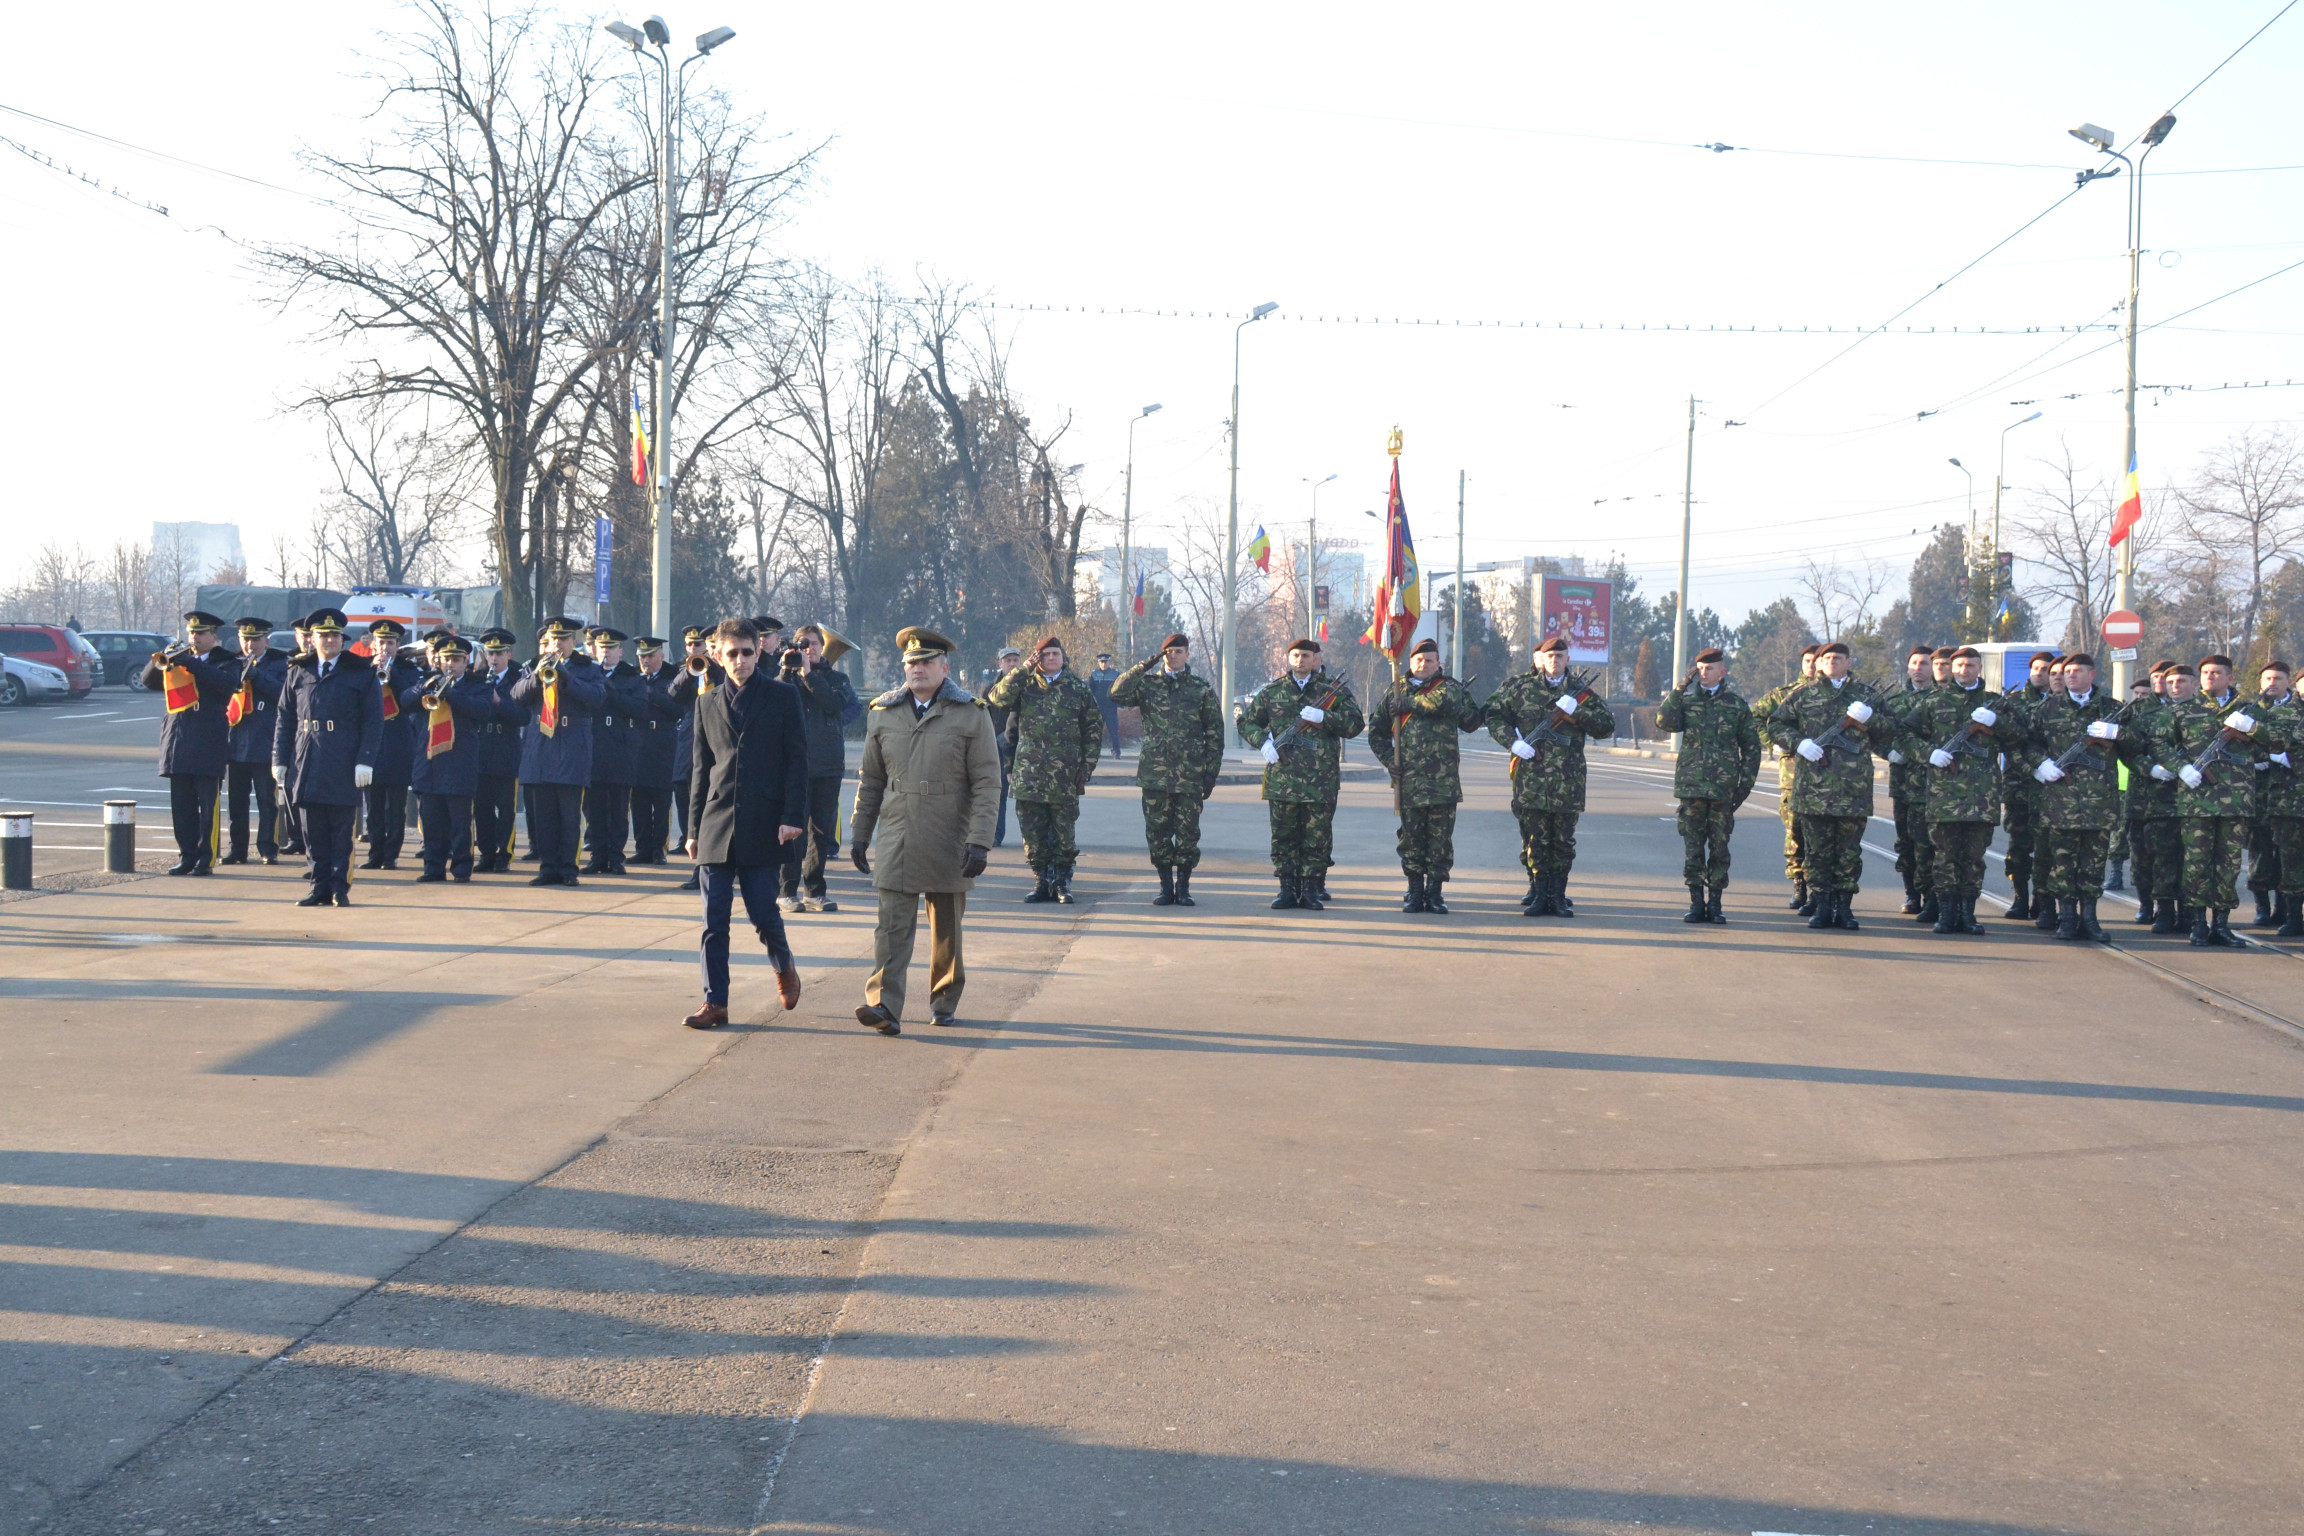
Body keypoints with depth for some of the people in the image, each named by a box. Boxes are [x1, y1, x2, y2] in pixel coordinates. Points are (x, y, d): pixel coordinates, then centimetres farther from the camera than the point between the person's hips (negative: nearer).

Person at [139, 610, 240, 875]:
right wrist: (161, 659, -10)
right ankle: (187, 855, 11)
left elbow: (227, 682, -19)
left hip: (209, 743, -4)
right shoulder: (177, 660, 17)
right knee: (181, 806, 5)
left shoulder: (225, 663, 4)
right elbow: (149, 681, 10)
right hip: (178, 742, 4)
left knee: (208, 805, -4)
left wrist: (189, 663, -22)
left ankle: (206, 858, -1)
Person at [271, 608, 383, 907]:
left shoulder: (362, 673, 3)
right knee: (313, 832, 5)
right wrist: (280, 759, 6)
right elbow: (285, 719, 13)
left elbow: (373, 721, -1)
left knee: (342, 831, 1)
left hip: (344, 768, -3)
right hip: (306, 767, 3)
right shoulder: (298, 672, 12)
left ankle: (340, 887, 7)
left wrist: (365, 761, -10)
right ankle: (320, 886, 11)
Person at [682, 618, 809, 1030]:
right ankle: (715, 1003, 6)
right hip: (717, 826, 3)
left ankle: (784, 966, 28)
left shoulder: (782, 698, 3)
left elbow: (797, 761, 0)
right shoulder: (708, 704, 12)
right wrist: (694, 828, 10)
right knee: (714, 919, 0)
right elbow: (700, 769, 15)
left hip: (763, 825, -3)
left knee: (763, 912, -2)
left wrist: (792, 817, -10)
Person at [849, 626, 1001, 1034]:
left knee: (947, 929, 11)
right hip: (897, 842, 1)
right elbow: (870, 781, 15)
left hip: (949, 844, -1)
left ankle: (945, 1001, 27)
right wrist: (859, 834, 11)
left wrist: (979, 841, -12)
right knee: (892, 924, -10)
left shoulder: (972, 714, -1)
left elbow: (987, 783, -5)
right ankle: (885, 1007, -17)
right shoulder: (882, 713, 8)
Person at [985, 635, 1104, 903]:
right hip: (1029, 775, 1)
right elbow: (998, 697, -12)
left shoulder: (1077, 687, 7)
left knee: (1064, 831, 2)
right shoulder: (1024, 684, 7)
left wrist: (1086, 767, 2)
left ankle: (1062, 882, 11)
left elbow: (1094, 728, 9)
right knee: (1033, 833, 4)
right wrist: (1025, 669, -12)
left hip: (1065, 777, -1)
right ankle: (1041, 881, 13)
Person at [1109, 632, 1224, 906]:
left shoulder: (1202, 689, 7)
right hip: (1155, 774, 1)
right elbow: (1118, 693, -10)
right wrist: (1144, 666, -13)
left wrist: (1211, 773, 1)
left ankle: (1183, 888, 11)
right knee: (1157, 832, 3)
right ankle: (1166, 886, 13)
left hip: (1190, 776, -1)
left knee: (1187, 834, 0)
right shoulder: (1148, 684, 8)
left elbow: (1215, 734, 7)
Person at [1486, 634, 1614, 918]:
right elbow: (1494, 715, 9)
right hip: (1530, 779, -1)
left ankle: (1558, 897, 13)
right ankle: (1538, 893, 11)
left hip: (1568, 782, 1)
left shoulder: (1581, 692, 8)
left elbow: (1607, 725, 5)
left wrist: (1576, 711, -9)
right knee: (1534, 840, 3)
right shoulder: (1520, 686, 6)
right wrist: (1512, 742, -6)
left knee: (1563, 841, 6)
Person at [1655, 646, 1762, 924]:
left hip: (1723, 787, 0)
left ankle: (1715, 902, 9)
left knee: (1719, 846, 3)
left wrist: (1746, 783, 4)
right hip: (1691, 785, 1)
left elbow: (1751, 746, 10)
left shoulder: (1737, 704, 7)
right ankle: (1696, 902, 7)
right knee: (1692, 846, 1)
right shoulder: (1686, 699, 8)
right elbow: (1665, 722, -10)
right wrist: (1679, 689, -11)